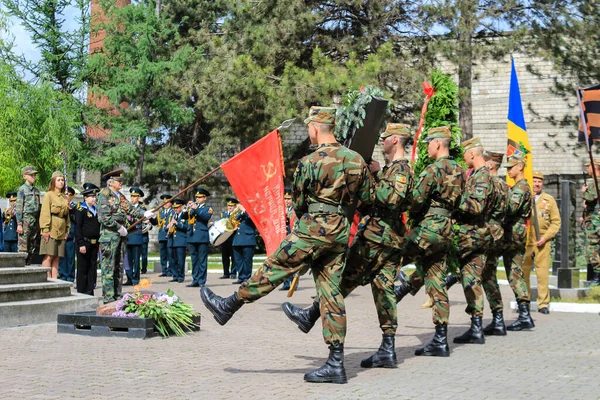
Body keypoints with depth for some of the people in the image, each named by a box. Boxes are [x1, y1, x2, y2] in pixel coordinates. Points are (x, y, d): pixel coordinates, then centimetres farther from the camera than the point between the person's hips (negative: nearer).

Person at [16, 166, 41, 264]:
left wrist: (39, 223, 16)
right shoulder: (22, 189, -3)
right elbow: (19, 208, -8)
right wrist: (19, 224, -13)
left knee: (32, 247, 7)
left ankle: (28, 264, 12)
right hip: (26, 219, -7)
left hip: (35, 220, 7)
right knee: (23, 246, -8)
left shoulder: (36, 190, 16)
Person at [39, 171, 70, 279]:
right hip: (51, 230, -6)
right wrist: (45, 229, -15)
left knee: (56, 257, 5)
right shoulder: (48, 195, -1)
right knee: (49, 256, -9)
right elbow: (45, 213, -8)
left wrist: (67, 230, 13)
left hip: (61, 231, 6)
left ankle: (54, 279, 5)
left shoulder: (65, 197, 19)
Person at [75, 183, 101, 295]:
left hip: (94, 243, 7)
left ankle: (90, 292, 15)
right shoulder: (81, 210, -8)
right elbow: (77, 228, -12)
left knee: (93, 267, 9)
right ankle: (81, 293, 6)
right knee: (82, 268, 1)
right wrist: (81, 244, -18)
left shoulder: (96, 209, 13)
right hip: (84, 243, -7)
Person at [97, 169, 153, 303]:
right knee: (108, 267, -6)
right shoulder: (104, 195, -9)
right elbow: (104, 217, -17)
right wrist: (119, 228, -14)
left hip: (121, 235, 8)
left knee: (119, 267, 11)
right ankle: (108, 297, -3)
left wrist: (144, 214, -8)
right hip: (109, 235, -8)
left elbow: (131, 209, 9)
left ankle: (117, 295, 17)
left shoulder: (120, 196, 16)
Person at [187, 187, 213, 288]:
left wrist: (196, 209, -25)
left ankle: (202, 281, -4)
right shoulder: (193, 207, 19)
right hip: (192, 237, 5)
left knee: (202, 260, -5)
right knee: (194, 260, 7)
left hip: (202, 237, -5)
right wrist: (188, 208, -10)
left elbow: (207, 216, -16)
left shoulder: (208, 208, 5)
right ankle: (195, 280, 11)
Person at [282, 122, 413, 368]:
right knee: (383, 288, 7)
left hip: (377, 236, -10)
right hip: (392, 238, 10)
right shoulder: (400, 168, 22)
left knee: (347, 278, 1)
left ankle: (311, 316, 12)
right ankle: (387, 350, 5)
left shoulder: (399, 168, -12)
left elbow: (392, 198, -29)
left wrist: (376, 174, -20)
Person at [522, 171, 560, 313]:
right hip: (525, 241, 0)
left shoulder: (549, 200, 8)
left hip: (543, 242, 0)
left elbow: (556, 221, 7)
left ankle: (543, 304, 2)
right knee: (523, 272, 2)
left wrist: (545, 237, -4)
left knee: (543, 273, -4)